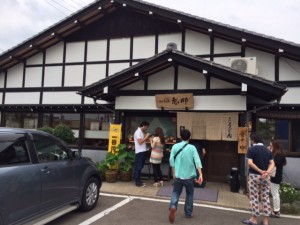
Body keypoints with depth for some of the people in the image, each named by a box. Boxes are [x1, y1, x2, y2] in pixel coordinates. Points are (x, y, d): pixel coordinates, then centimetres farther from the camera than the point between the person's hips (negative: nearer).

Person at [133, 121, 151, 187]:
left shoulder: (142, 132, 16)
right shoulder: (138, 132, -15)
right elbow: (140, 142, -21)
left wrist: (146, 137, 8)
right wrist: (146, 137, -15)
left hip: (143, 151, 10)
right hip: (140, 152, -10)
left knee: (140, 167, 14)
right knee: (138, 167, -4)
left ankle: (138, 181, 21)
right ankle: (137, 182, 2)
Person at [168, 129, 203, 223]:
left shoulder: (175, 146, -2)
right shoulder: (192, 148, -7)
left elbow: (171, 160, 0)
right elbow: (197, 161, -15)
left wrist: (173, 173, 11)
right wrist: (200, 174, -18)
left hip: (178, 175, 1)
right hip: (189, 176, -1)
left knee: (176, 193, 12)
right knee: (189, 194, 17)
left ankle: (173, 206, -13)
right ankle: (188, 213, 23)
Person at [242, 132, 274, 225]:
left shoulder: (251, 149, -9)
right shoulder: (267, 150, 8)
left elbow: (250, 163, -19)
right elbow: (272, 163, 0)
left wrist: (260, 171, -15)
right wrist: (267, 172, -13)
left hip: (254, 176, -5)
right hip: (265, 177, 5)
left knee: (254, 198, 4)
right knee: (265, 198, 10)